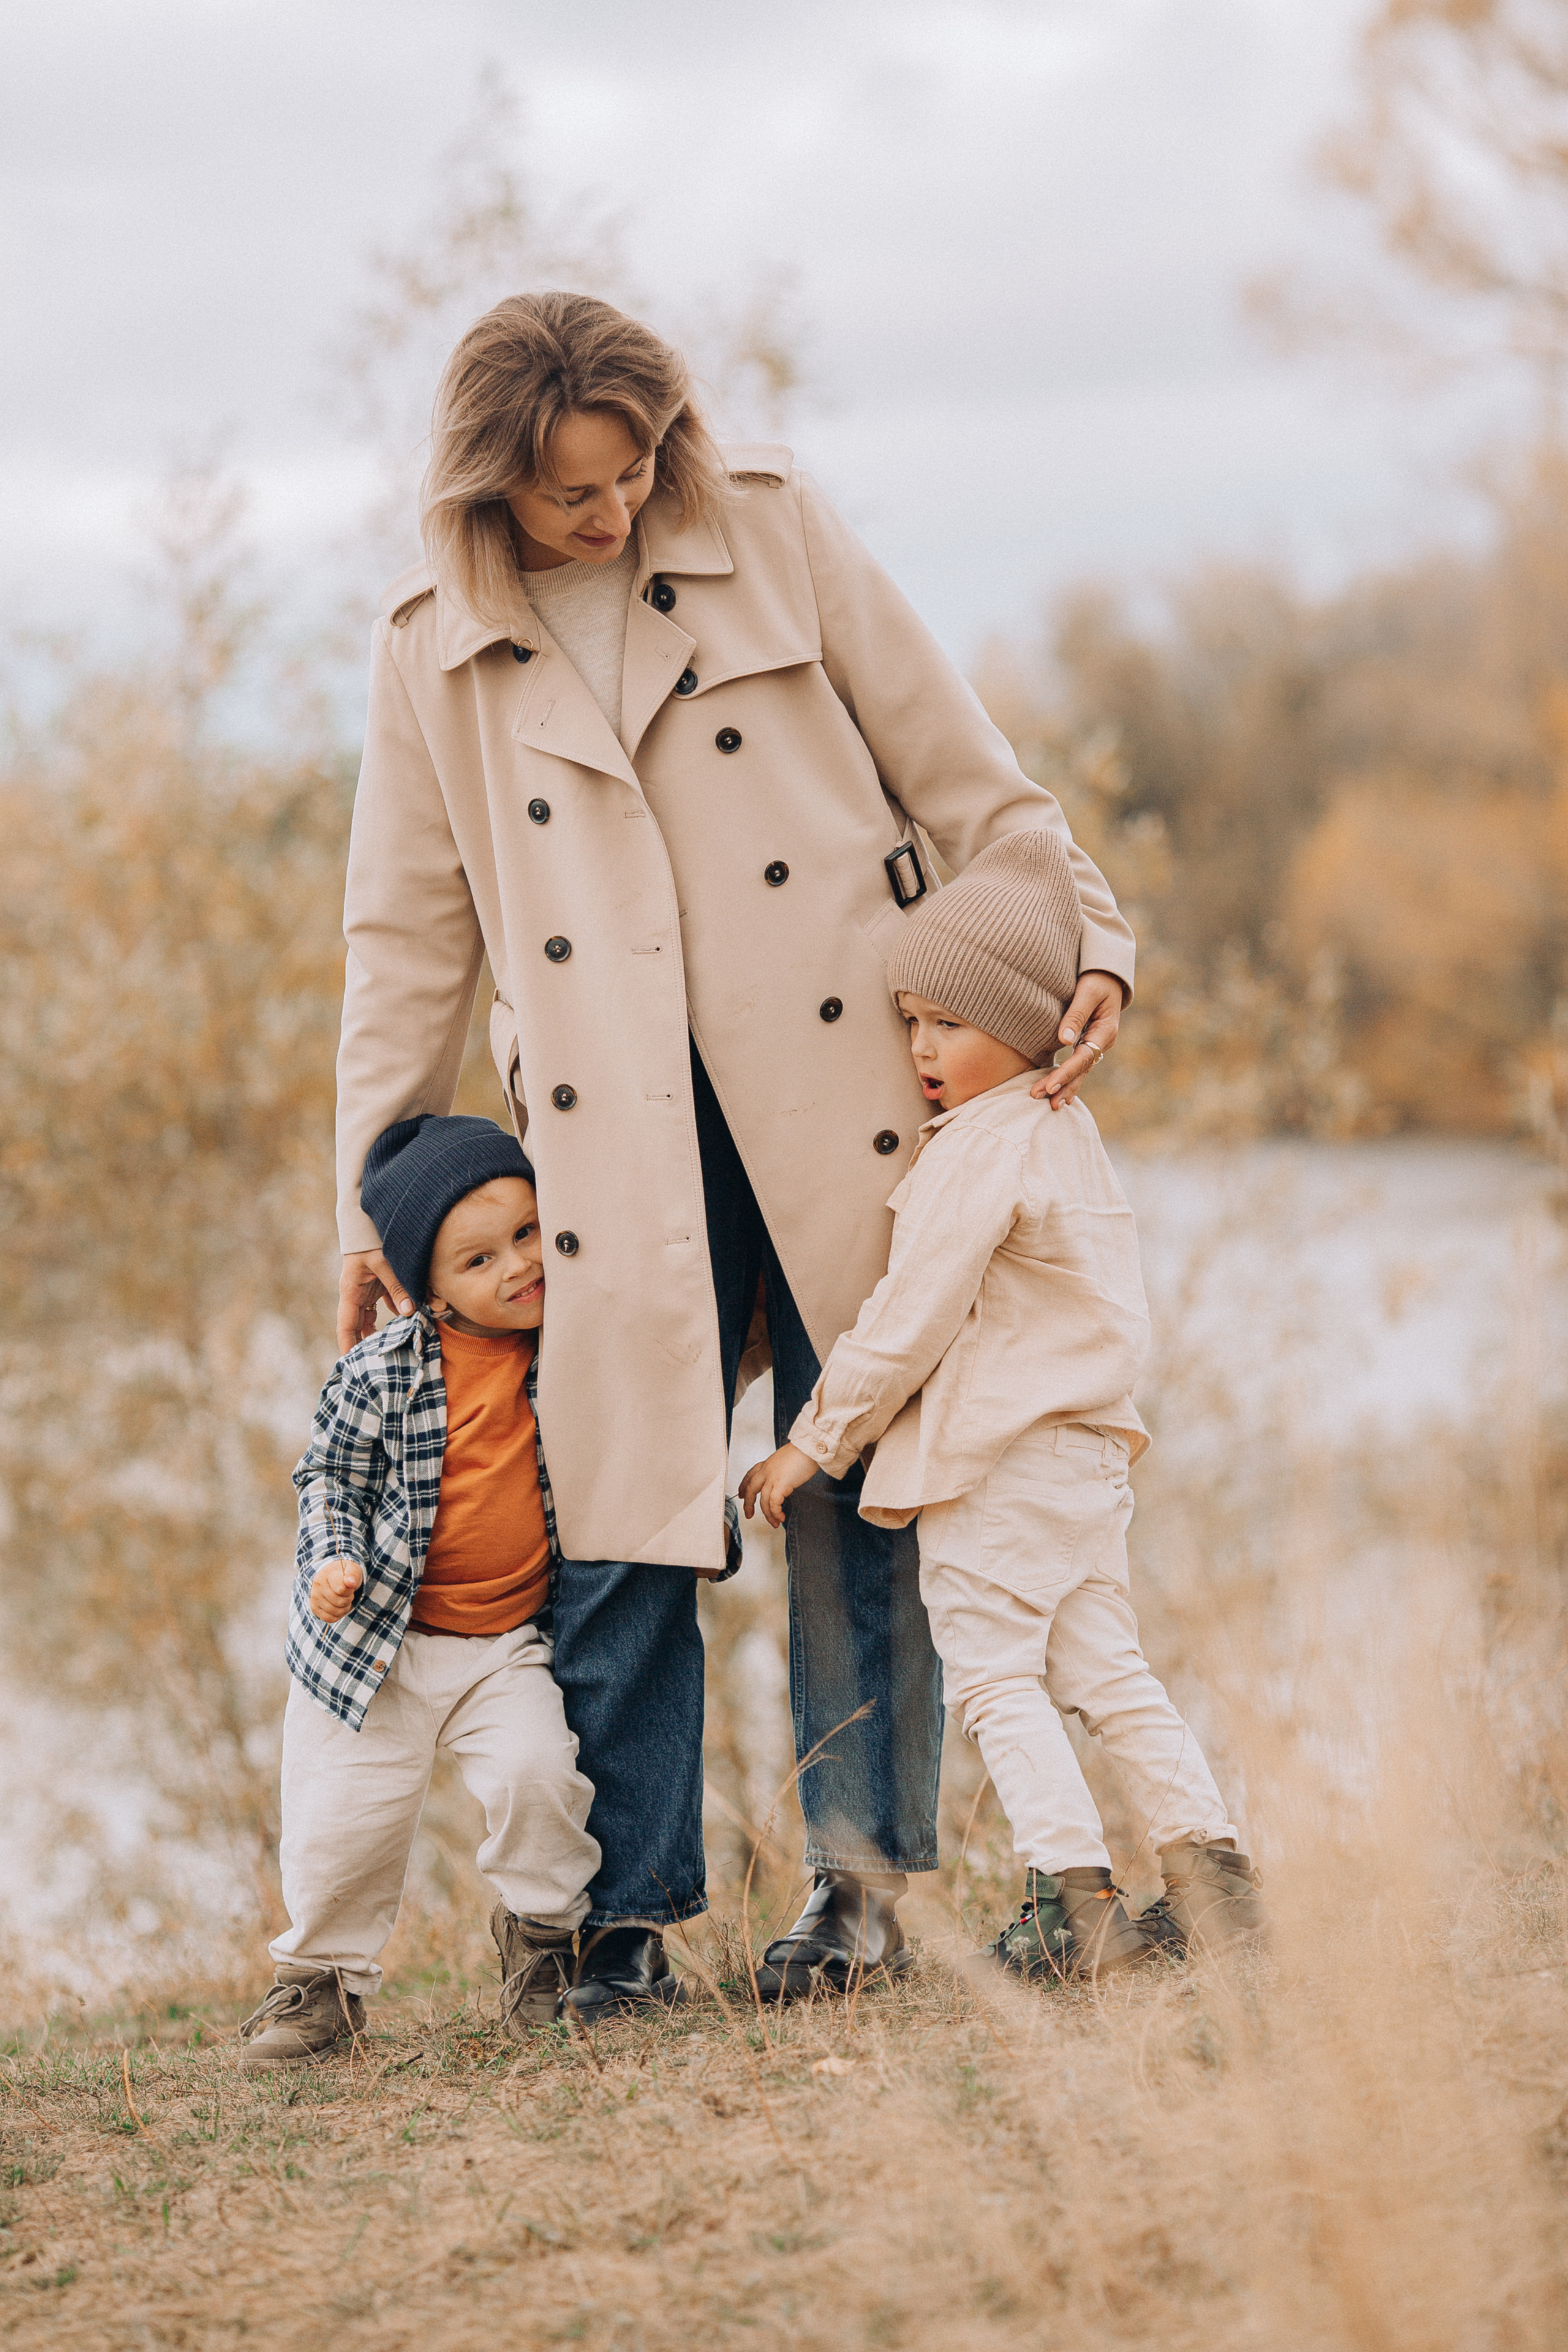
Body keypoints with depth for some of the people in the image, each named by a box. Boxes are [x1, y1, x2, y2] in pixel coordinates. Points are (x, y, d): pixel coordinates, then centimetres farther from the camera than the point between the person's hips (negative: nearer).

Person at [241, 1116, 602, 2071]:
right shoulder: (380, 1373, -12)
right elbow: (329, 1474, -1)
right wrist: (333, 1562, -16)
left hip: (509, 1645, 1)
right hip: (377, 1644, -1)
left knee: (538, 1770, -22)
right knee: (342, 1814, -1)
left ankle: (542, 1929, 7)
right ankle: (325, 1975, 26)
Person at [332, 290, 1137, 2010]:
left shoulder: (774, 532, 3)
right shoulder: (432, 646, 6)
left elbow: (956, 769, 7)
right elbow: (408, 937, 12)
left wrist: (1080, 938, -2)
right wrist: (376, 1198, 9)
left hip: (840, 1095, -1)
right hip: (619, 1138, 1)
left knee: (854, 1496, 0)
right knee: (617, 1516, -3)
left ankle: (860, 1877, 8)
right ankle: (628, 1914, 6)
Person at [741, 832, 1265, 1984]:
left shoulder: (976, 1151, -15)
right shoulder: (1068, 1129, 15)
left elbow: (910, 1322, -16)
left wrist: (816, 1441, -6)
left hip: (996, 1462, -9)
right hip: (1090, 1449, 9)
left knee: (994, 1673, -3)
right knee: (1104, 1667, 12)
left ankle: (1073, 1897, -9)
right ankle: (1214, 1866, 8)